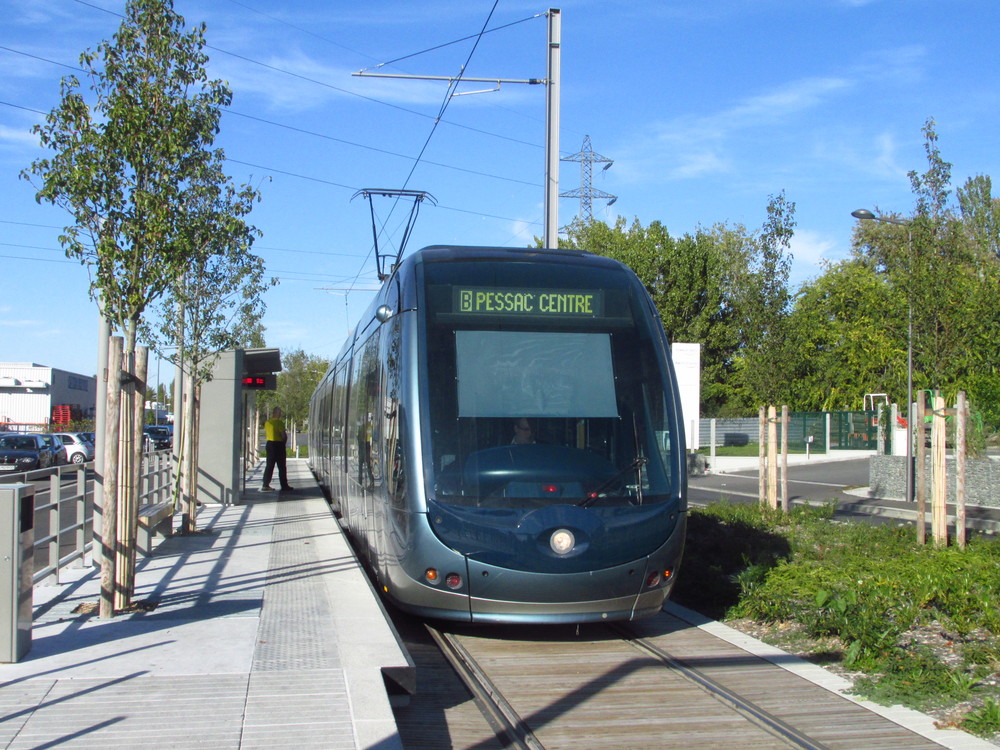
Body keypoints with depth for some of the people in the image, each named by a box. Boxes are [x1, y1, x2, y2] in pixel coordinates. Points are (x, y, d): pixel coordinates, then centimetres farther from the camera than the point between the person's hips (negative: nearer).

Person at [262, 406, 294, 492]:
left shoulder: (267, 422, 8)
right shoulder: (279, 422, -15)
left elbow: (266, 434, 15)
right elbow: (283, 435, -17)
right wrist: (284, 440, 2)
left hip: (269, 444, 7)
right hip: (278, 445, -7)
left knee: (269, 465, 11)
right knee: (281, 466, 1)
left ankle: (265, 485, 9)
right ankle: (284, 486, 5)